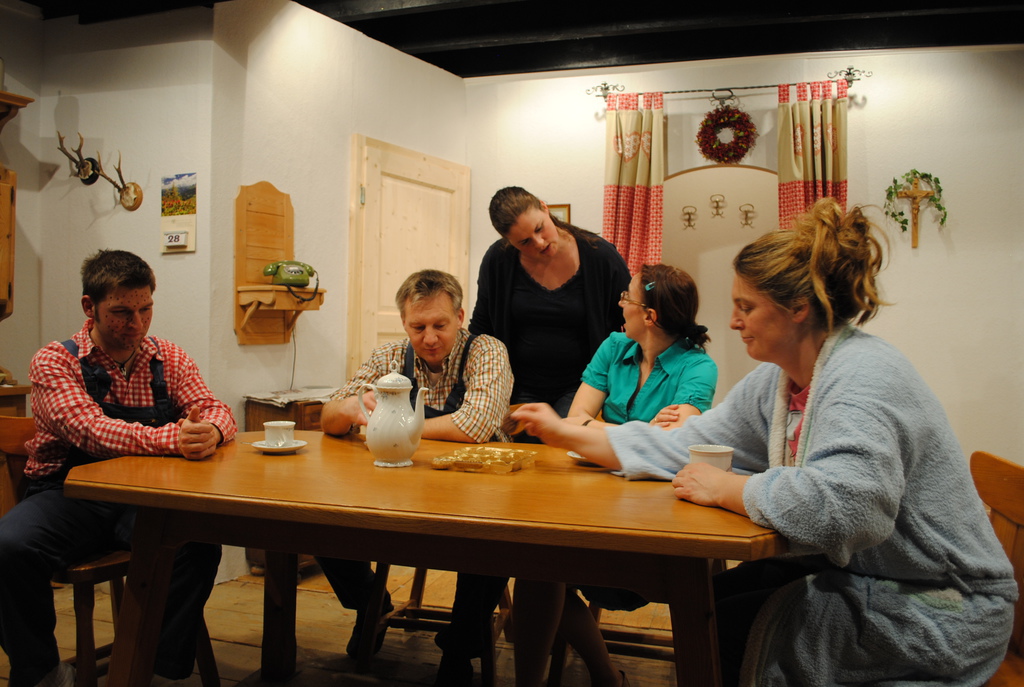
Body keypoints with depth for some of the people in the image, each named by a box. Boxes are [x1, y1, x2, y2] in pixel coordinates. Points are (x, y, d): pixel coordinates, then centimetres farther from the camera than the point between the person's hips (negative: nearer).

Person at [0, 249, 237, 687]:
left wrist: (211, 431, -26)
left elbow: (217, 411, 1)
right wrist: (170, 439, -38)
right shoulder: (54, 362, -5)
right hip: (68, 498, -2)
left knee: (200, 542, -27)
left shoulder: (169, 360, 8)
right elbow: (91, 432, -22)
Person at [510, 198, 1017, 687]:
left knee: (718, 630, -9)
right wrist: (567, 435, 2)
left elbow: (842, 505, -42)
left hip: (936, 614, -8)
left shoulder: (865, 374, -26)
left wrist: (726, 488, -26)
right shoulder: (775, 382, 3)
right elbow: (685, 448, 4)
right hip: (854, 577, 8)